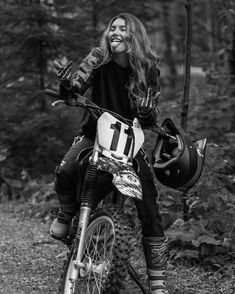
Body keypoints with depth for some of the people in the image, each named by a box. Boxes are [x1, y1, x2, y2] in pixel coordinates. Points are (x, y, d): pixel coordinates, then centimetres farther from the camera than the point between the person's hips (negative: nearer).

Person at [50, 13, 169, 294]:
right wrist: (67, 84, -41)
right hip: (94, 133, 0)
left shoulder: (147, 68, -5)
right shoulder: (98, 59, -7)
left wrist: (147, 112, -27)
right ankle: (65, 213, 2)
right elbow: (77, 86, -18)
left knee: (149, 208, -10)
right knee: (65, 171, -32)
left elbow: (149, 121, -3)